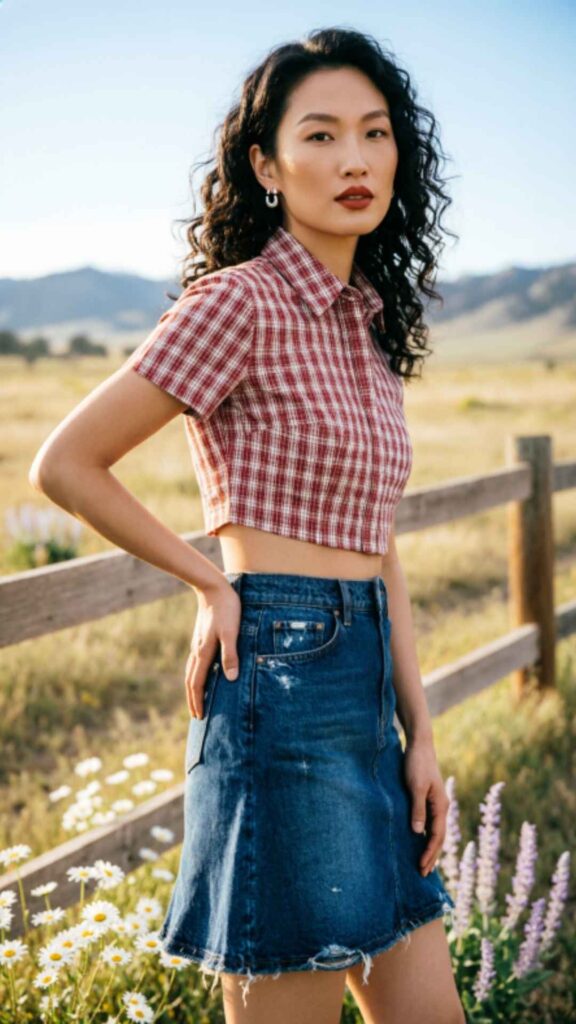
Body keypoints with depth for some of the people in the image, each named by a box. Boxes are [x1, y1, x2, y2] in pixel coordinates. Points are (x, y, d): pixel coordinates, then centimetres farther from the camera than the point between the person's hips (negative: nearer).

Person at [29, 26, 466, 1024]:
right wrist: (212, 580, -5)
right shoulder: (242, 303, -10)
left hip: (365, 687, 8)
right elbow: (64, 464, -10)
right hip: (282, 679, -8)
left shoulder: (369, 324, 14)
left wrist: (420, 735, 10)